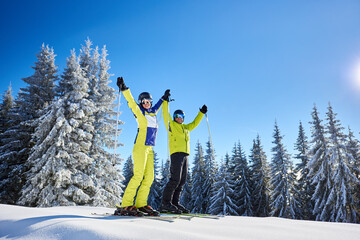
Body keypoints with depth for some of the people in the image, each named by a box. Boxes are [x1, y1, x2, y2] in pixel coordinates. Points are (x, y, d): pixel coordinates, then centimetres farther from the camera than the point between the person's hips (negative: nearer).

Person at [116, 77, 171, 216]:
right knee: (138, 176, -14)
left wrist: (164, 98, 51)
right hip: (140, 147, -8)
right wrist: (124, 89, -25)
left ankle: (141, 204, 8)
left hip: (149, 149, 8)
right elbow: (131, 103, -13)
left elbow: (156, 107, 39)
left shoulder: (152, 113, 18)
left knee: (149, 177, 3)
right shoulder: (140, 113, 1)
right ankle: (125, 206, -10)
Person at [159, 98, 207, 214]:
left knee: (182, 181, 4)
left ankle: (175, 203, 9)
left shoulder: (186, 127, 27)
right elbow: (166, 115, -2)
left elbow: (194, 123, 38)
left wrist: (202, 113, 37)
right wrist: (165, 101, -8)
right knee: (175, 179, -16)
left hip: (185, 155, 8)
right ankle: (165, 204, -12)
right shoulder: (171, 125, 9)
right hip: (176, 153, -7)